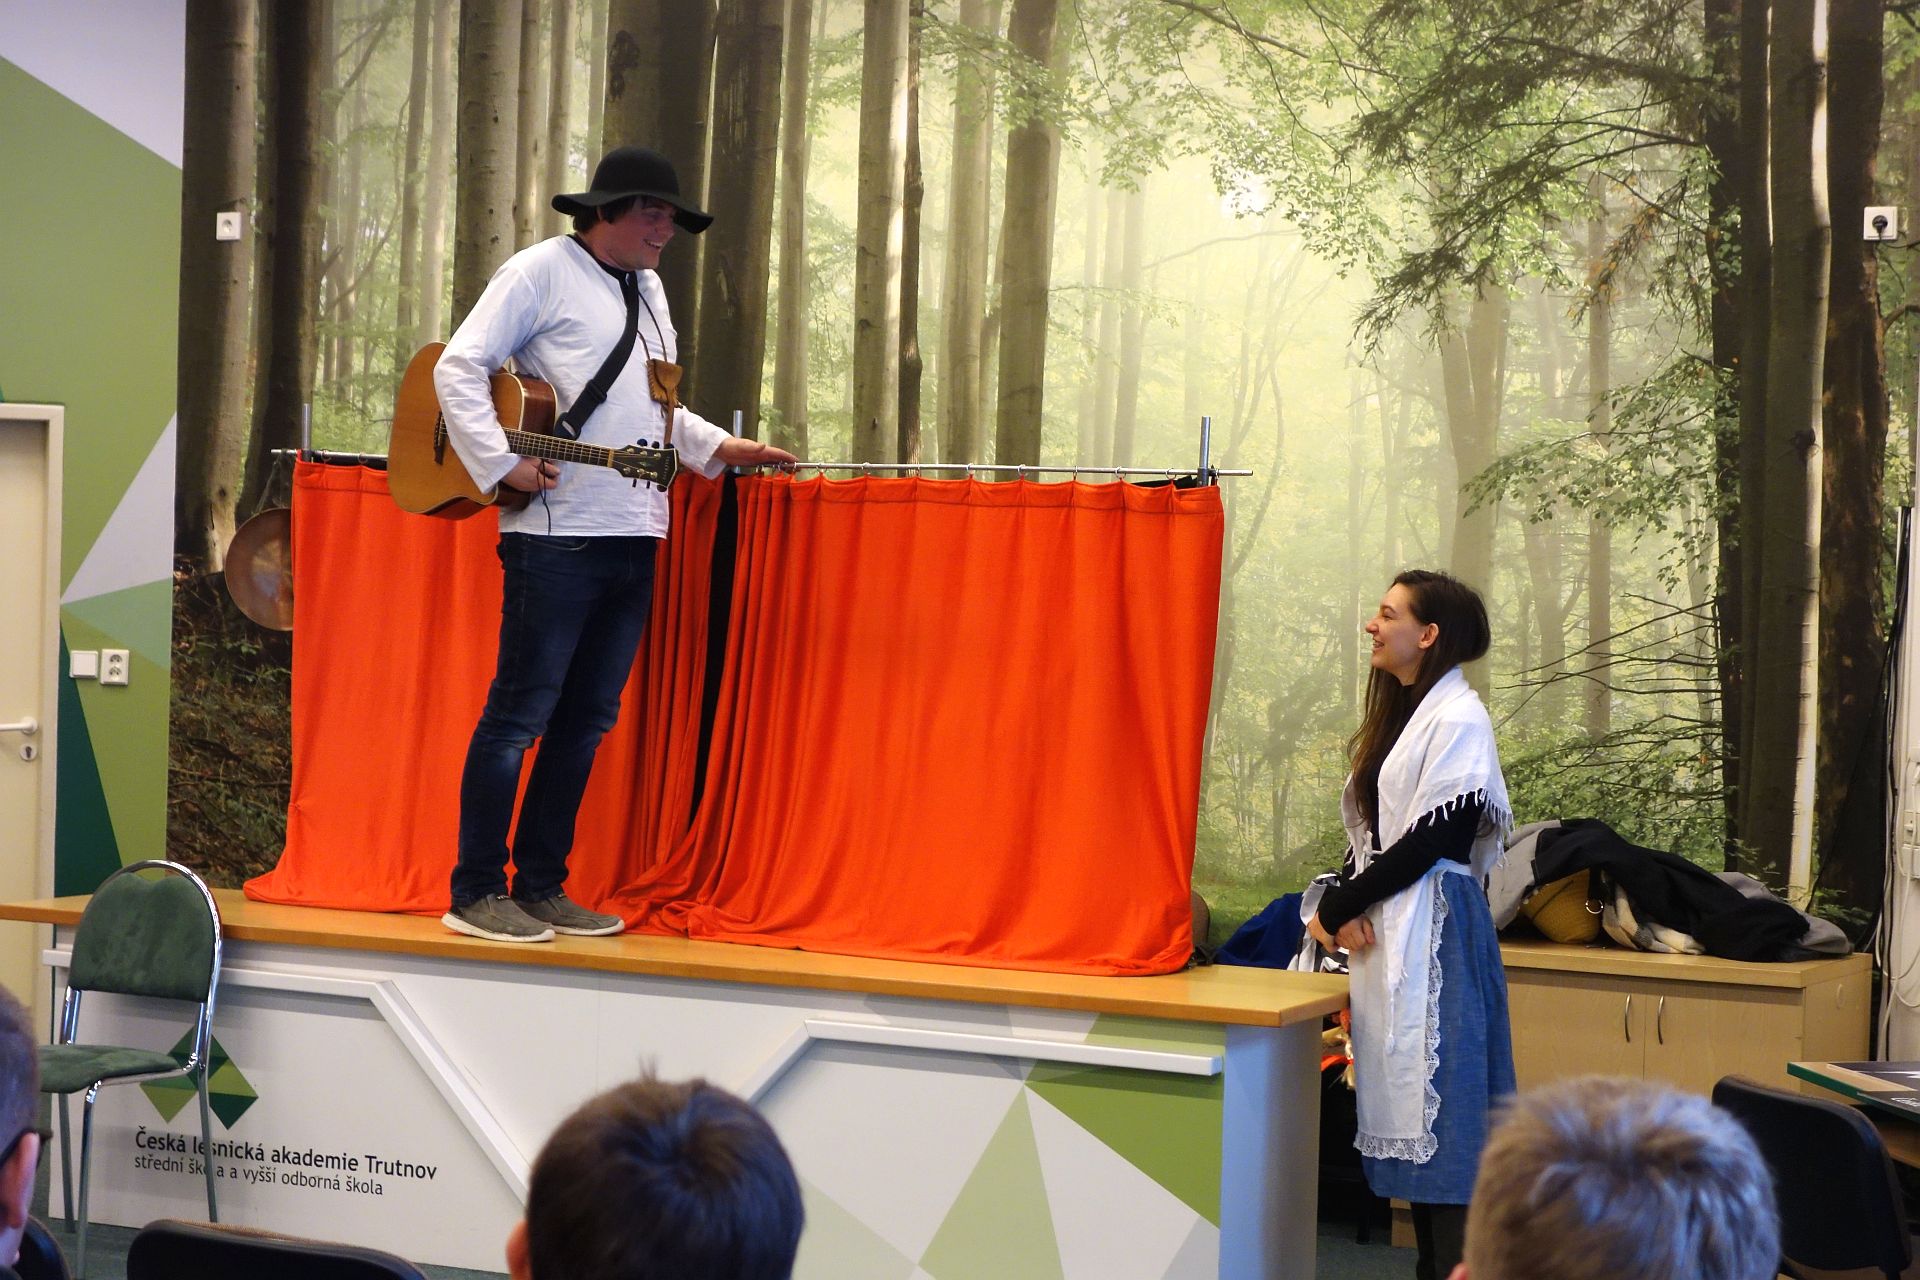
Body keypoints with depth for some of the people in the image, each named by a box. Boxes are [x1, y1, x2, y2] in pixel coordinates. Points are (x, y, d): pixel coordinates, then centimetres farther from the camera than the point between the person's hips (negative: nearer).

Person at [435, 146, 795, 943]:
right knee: (521, 712, -5)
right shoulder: (544, 270, -2)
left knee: (588, 719, 10)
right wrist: (502, 465, -16)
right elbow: (459, 365, -9)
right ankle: (476, 894, 0)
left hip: (633, 537, 8)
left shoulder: (648, 290, 22)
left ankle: (541, 887, 17)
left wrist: (718, 448, 15)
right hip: (557, 535, -8)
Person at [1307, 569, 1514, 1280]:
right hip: (1383, 932, 9)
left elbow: (1434, 838, -15)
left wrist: (1335, 908, -9)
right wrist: (1345, 912, -3)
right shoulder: (1400, 715, 17)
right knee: (1407, 1114, 8)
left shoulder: (1458, 718, -9)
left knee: (1439, 1109, -8)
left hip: (1433, 933, -9)